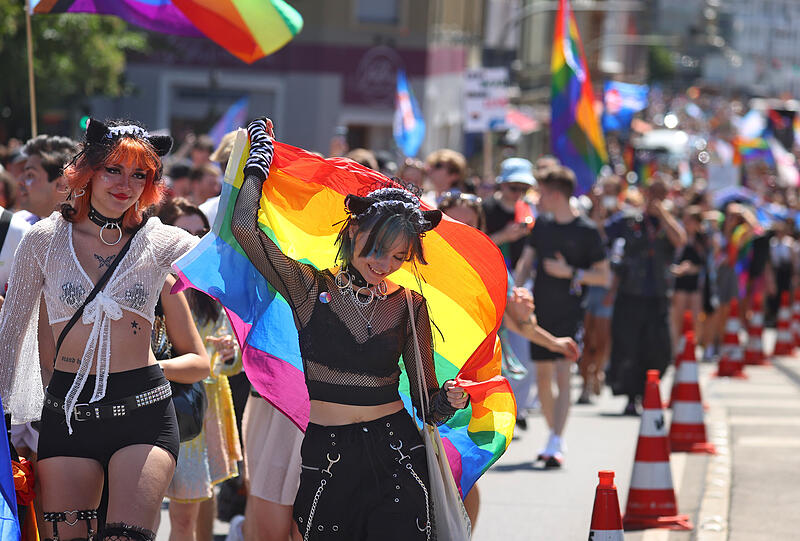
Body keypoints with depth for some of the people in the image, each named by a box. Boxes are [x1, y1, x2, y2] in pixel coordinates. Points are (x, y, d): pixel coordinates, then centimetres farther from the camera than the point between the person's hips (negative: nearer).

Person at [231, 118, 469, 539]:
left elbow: (426, 404, 9)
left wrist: (448, 401, -15)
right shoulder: (310, 287, 1)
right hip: (324, 457, -1)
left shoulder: (409, 305, 7)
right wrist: (261, 152, 5)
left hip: (395, 456, 1)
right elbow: (244, 226, -9)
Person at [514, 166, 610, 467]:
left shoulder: (586, 232, -7)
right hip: (541, 312, 6)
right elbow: (525, 263, 13)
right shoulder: (542, 225, 8)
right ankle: (554, 437, 24)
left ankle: (555, 445, -19)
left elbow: (604, 277, -4)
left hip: (569, 314, -6)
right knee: (542, 379, 9)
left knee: (562, 375, -15)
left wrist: (570, 273, -15)